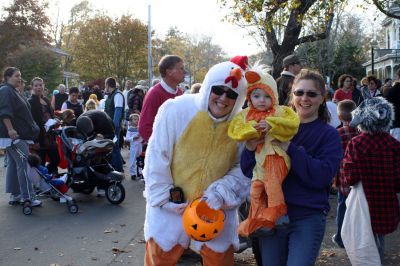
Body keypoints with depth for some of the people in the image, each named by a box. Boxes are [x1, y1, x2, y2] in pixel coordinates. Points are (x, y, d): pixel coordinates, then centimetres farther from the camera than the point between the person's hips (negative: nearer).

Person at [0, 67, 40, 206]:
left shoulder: (12, 91, 20)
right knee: (24, 164, -11)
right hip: (13, 135, -11)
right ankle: (27, 197, -9)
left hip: (18, 134, 11)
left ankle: (14, 195, 17)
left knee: (13, 164, 12)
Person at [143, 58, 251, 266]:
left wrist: (219, 194, -18)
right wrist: (166, 200, -11)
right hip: (170, 208, -1)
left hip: (217, 211, 2)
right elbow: (157, 158, -12)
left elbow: (242, 168, -4)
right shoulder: (176, 110, -18)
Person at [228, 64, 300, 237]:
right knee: (256, 190, 9)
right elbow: (234, 130, -5)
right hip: (258, 160, 5)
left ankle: (277, 213, -1)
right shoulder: (245, 115, 8)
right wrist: (253, 128, -20)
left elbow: (293, 124, -17)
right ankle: (256, 221, 22)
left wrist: (271, 125, -24)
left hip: (275, 156, -5)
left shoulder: (281, 112, -1)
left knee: (272, 183, -19)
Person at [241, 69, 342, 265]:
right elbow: (248, 171, 2)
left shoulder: (329, 135, 0)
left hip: (308, 218, -3)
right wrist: (250, 148, -19)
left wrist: (289, 148, -23)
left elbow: (323, 176, -17)